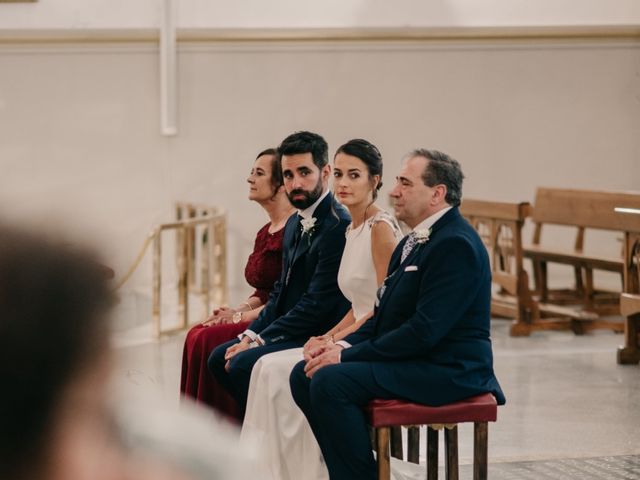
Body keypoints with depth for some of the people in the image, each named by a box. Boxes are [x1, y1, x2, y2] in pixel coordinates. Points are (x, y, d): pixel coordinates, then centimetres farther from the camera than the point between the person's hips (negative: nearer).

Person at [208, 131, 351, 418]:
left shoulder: (338, 227, -19)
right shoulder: (295, 225, 13)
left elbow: (317, 303, -21)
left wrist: (259, 341, -16)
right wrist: (251, 335, 1)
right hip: (292, 332, 10)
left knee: (242, 364, -22)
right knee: (219, 359, 4)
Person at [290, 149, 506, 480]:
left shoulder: (456, 244, -17)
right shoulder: (413, 241, 15)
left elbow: (424, 331, -23)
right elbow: (385, 315, 19)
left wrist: (348, 355, -19)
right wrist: (345, 346, -1)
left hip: (445, 370, -10)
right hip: (407, 360, 10)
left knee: (330, 382, -25)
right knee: (304, 375, 1)